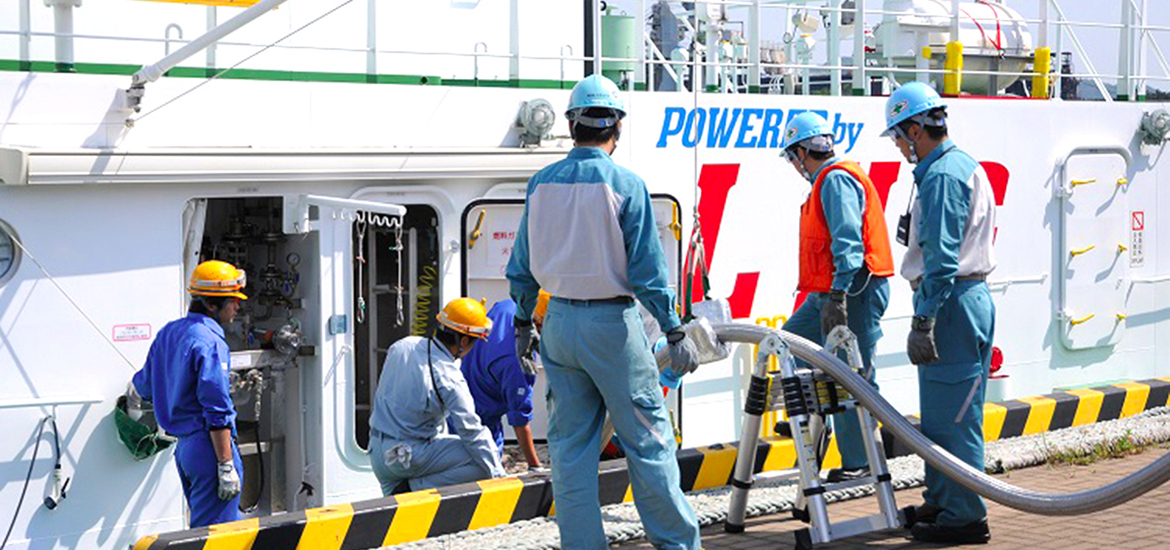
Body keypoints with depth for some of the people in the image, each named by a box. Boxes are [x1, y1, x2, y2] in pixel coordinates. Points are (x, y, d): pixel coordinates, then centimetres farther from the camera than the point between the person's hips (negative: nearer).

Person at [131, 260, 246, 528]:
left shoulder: (168, 333, 12)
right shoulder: (209, 343, -15)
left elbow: (144, 387, 25)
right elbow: (217, 411, -20)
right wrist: (227, 467, -19)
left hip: (183, 446, 9)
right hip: (208, 446, -9)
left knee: (202, 527, 18)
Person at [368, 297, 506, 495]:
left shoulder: (401, 346, -2)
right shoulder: (449, 379, -21)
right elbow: (472, 432, -19)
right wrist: (499, 477, -11)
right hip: (410, 456, -8)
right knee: (482, 464, -11)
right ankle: (419, 487, -12)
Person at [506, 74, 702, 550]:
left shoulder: (541, 184, 2)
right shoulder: (625, 185, -12)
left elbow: (522, 265, 9)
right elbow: (647, 269, -12)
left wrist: (523, 323, 21)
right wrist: (675, 333, -5)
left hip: (559, 322, 5)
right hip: (612, 322, -5)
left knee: (570, 443, 10)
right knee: (647, 438, 4)